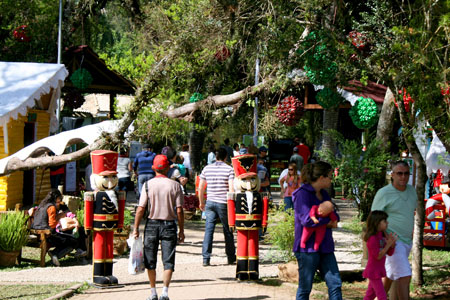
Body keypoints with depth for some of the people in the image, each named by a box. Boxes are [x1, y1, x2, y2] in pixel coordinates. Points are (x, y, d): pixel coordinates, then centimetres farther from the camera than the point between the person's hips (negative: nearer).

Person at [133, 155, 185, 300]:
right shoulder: (175, 185, -3)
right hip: (169, 225, 0)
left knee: (150, 261, 12)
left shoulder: (148, 185, -4)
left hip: (152, 224, 0)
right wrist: (181, 230, 3)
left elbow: (140, 209, -7)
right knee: (168, 261, 3)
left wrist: (136, 228, 0)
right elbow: (179, 210, -5)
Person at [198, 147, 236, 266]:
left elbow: (200, 187, 9)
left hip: (210, 202, 3)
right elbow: (231, 189, -12)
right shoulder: (229, 169, -5)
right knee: (228, 230, 11)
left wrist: (201, 202, 20)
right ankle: (231, 257, 21)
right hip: (223, 203, -3)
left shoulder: (207, 168, 6)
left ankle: (206, 258, -6)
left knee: (208, 230, 1)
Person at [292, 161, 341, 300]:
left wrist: (332, 221, -10)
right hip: (308, 247, -8)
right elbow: (307, 219, -23)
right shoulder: (303, 194, -13)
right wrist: (328, 219, -9)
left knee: (335, 284, 1)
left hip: (325, 247, 8)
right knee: (305, 288, 2)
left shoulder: (323, 194, 14)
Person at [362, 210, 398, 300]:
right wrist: (388, 244, -22)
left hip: (379, 271, 9)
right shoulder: (372, 239, -21)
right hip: (373, 272, -9)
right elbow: (378, 256, -22)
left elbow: (390, 253, 5)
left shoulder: (382, 236, 4)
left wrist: (392, 242, -13)